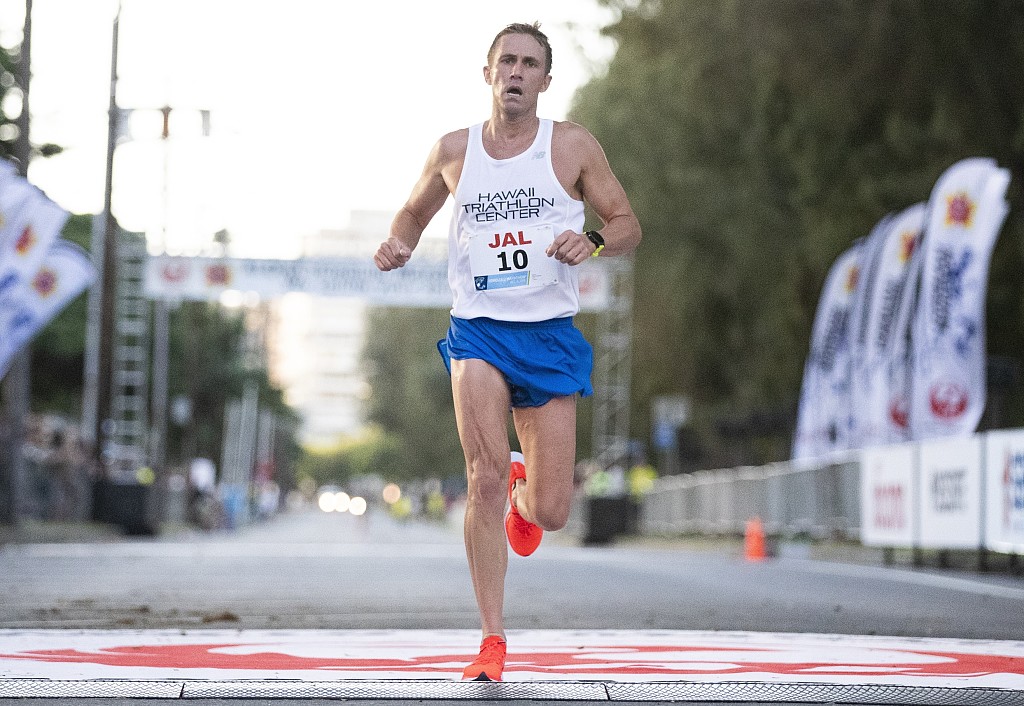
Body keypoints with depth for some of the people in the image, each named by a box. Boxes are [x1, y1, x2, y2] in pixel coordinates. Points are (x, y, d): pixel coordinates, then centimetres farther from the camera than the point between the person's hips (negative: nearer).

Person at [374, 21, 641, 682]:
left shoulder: (572, 144, 2)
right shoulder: (454, 150, 6)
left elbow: (628, 225, 5)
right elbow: (416, 209, 23)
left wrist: (590, 242, -16)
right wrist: (399, 244, 0)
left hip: (552, 334, 0)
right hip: (478, 330, 0)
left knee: (551, 512, 1)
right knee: (485, 479, -20)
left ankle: (524, 490, 41)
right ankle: (492, 641, -12)